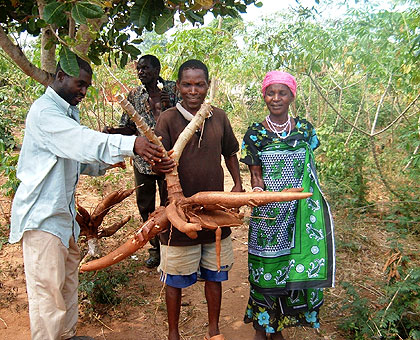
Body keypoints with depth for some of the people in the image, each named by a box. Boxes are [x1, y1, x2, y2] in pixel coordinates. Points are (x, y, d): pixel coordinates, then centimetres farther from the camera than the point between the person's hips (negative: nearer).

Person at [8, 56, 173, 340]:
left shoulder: (68, 112, 15)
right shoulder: (44, 111, -17)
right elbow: (83, 142, -34)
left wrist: (105, 163, 1)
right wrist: (131, 145, -44)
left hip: (63, 210, 10)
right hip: (42, 213, -10)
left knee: (69, 276, 19)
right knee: (47, 287, -1)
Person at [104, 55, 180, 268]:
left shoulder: (172, 90, -1)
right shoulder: (134, 95, 8)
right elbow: (129, 127, 9)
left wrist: (167, 106, -19)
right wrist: (112, 131, -10)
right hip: (142, 160, 4)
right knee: (145, 206, 11)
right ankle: (155, 248, 28)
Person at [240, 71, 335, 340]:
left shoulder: (305, 129, 4)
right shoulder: (255, 133, -3)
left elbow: (309, 171, 12)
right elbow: (256, 176, -4)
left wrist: (319, 207, 12)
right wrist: (257, 190, -25)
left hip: (299, 212, 2)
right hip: (268, 215, -2)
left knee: (295, 268, 7)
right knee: (265, 268, 5)